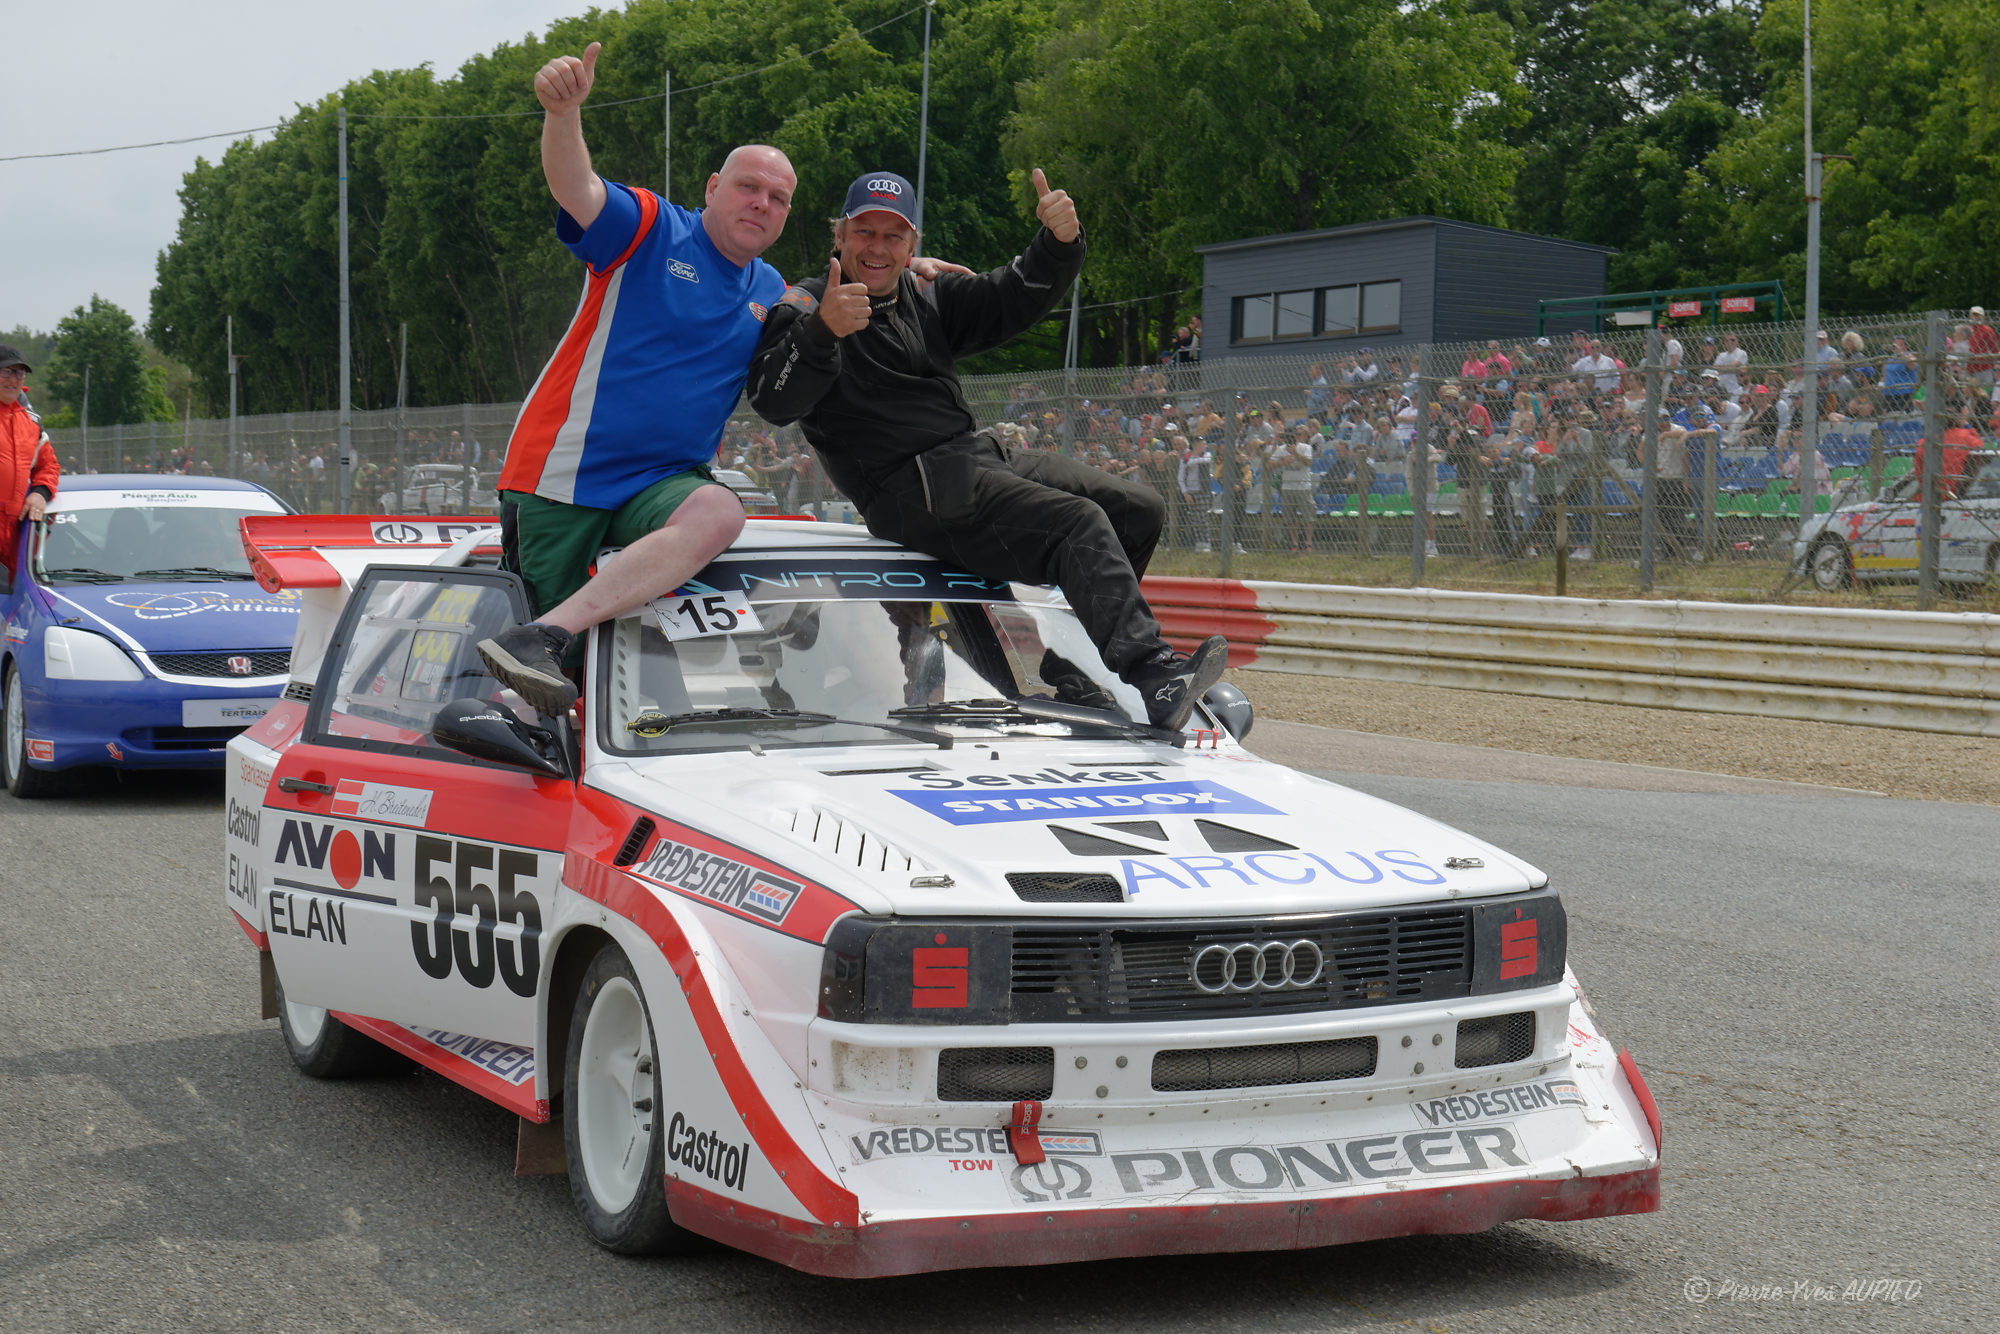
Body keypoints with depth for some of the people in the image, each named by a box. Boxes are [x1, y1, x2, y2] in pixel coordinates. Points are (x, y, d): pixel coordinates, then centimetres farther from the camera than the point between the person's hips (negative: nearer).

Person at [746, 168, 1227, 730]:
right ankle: (1155, 681, -42)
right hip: (914, 487, -9)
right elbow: (774, 402, -19)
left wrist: (1059, 241, -11)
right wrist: (821, 329, -37)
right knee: (1079, 523, -27)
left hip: (982, 453, 9)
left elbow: (1015, 297, 10)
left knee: (1140, 511, 7)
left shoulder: (927, 301, 21)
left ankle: (1070, 666, 15)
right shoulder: (804, 307, -2)